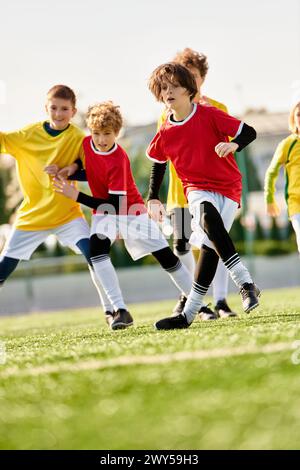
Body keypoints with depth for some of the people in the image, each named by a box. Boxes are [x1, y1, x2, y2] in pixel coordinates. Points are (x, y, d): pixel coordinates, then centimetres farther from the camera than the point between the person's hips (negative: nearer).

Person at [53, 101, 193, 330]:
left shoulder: (119, 160, -28)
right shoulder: (86, 144, -11)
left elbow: (116, 204, -30)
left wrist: (77, 196, -33)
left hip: (131, 211, -4)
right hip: (104, 213, 4)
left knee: (166, 257, -4)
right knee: (97, 248, -26)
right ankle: (120, 311, -28)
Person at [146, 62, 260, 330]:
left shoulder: (210, 115, -7)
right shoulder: (164, 134, 4)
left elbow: (249, 132, -9)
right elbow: (158, 164, 23)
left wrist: (233, 145, -30)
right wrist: (153, 199, 18)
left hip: (227, 188, -1)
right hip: (197, 189, 2)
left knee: (210, 245, -18)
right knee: (208, 218, -32)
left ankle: (190, 313, -13)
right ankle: (246, 284, -34)